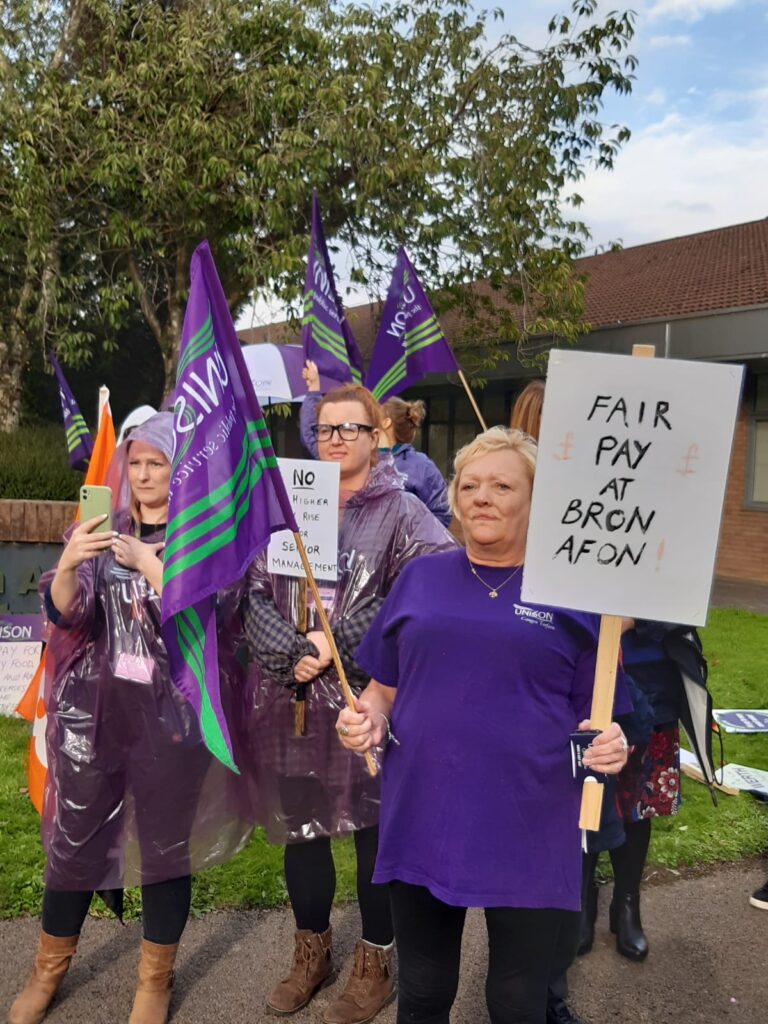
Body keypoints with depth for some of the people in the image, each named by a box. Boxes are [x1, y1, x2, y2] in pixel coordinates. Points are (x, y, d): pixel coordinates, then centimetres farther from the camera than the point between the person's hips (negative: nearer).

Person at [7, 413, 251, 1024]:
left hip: (172, 712, -2)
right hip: (94, 705, 3)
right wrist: (68, 565, -21)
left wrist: (147, 561, -22)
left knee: (166, 842, 7)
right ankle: (48, 972, 33)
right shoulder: (104, 528, 7)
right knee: (72, 837, 10)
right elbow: (66, 614, -1)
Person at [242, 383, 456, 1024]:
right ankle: (313, 953, 39)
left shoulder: (401, 512, -5)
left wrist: (335, 642, -20)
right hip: (290, 701, 4)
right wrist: (294, 652, -15)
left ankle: (376, 965, 32)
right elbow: (255, 593, 2)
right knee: (299, 828, 16)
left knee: (373, 831, 10)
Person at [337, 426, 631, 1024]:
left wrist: (609, 748, -19)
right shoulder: (420, 578, 4)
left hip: (529, 837, -1)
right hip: (420, 823, 2)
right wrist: (370, 720, -10)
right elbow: (384, 689, 11)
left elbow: (597, 721, 3)